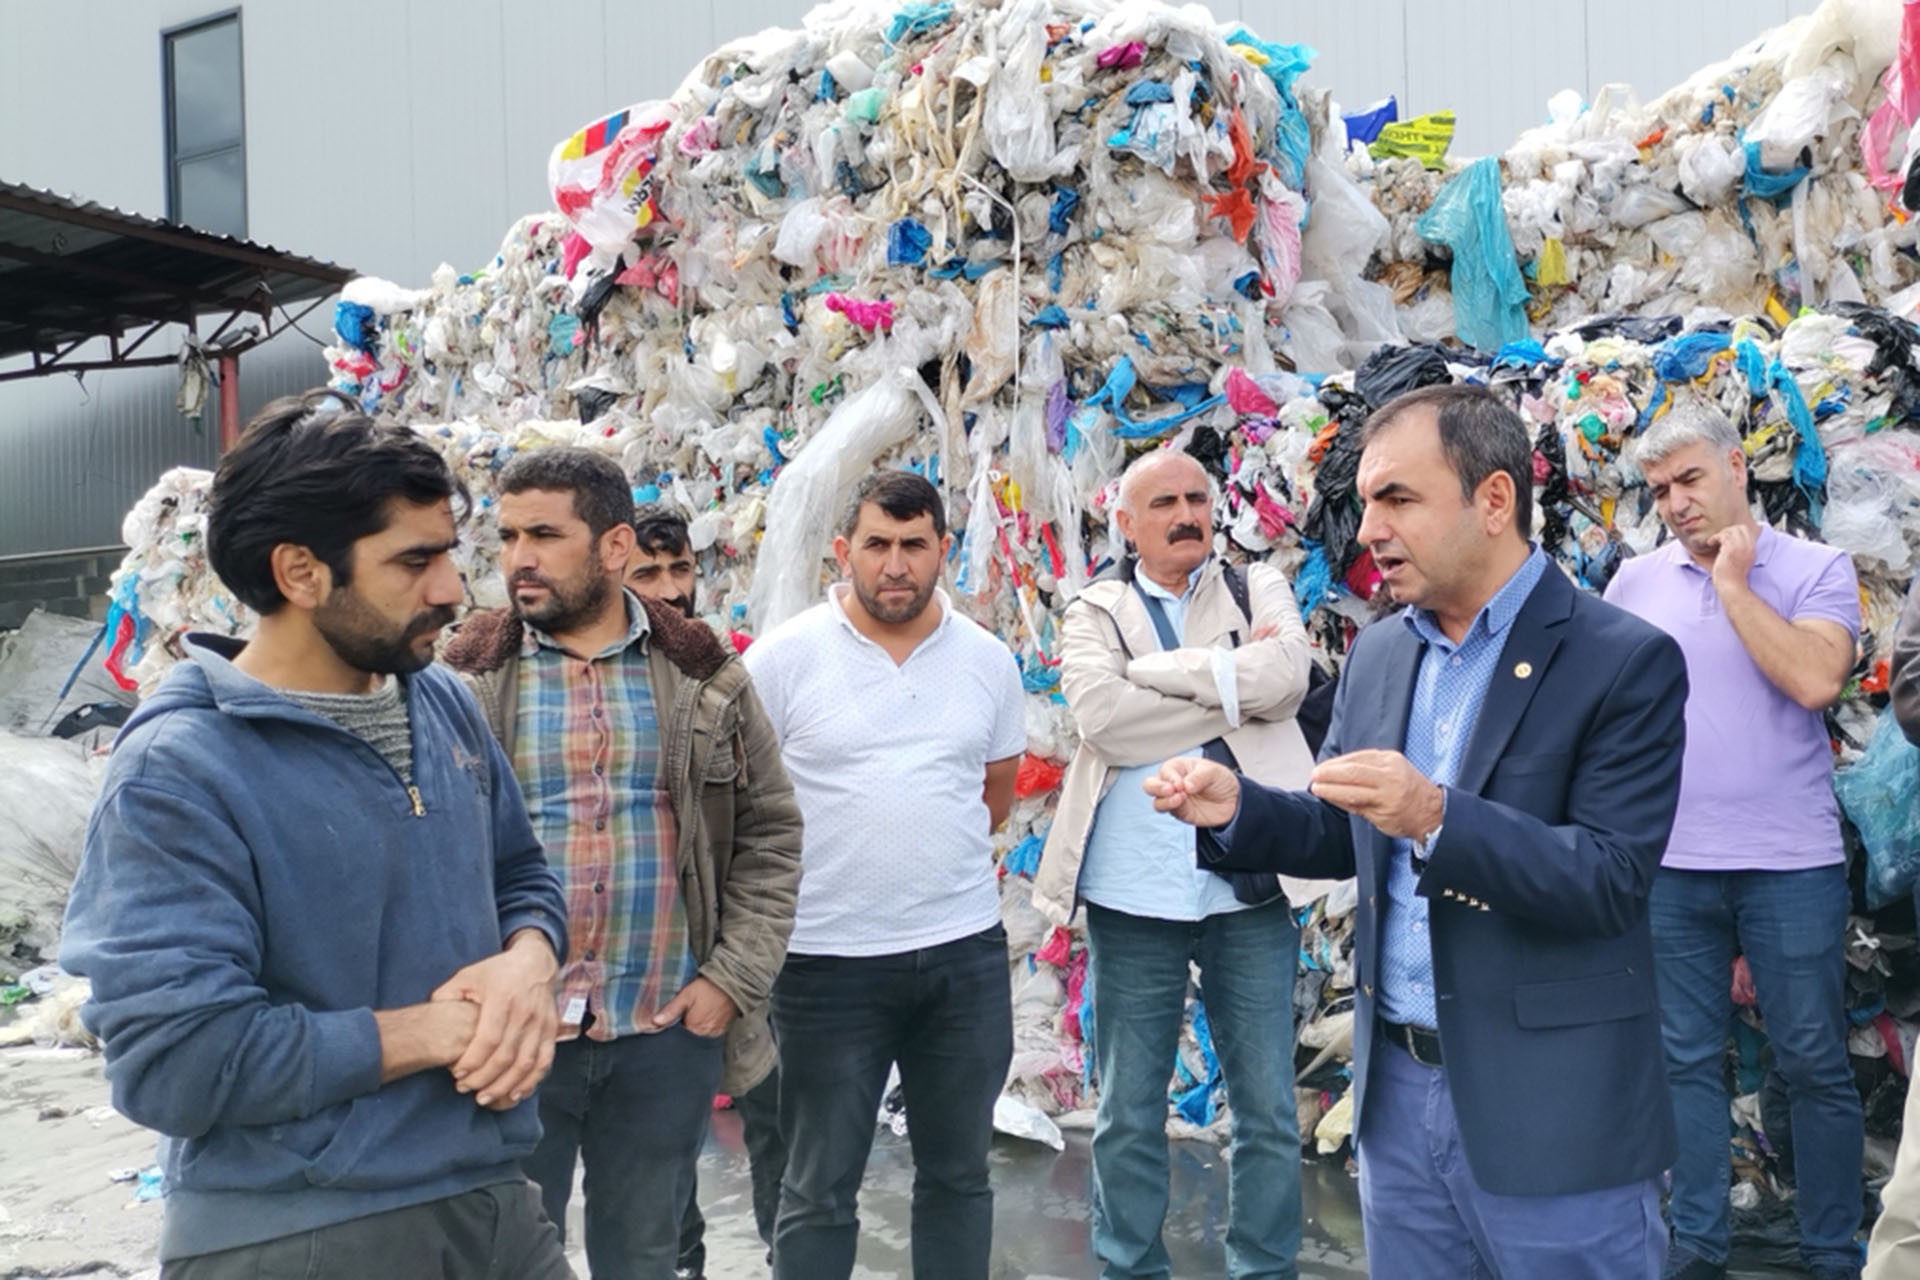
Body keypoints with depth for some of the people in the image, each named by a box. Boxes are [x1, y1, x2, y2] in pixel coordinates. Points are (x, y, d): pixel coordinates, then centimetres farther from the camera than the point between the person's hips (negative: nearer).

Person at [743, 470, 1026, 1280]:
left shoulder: (988, 660, 4)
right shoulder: (782, 658, -7)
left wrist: (935, 853, 9)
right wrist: (831, 861, 1)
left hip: (967, 952, 3)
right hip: (828, 958, -3)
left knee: (959, 1173, 18)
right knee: (820, 1189, 11)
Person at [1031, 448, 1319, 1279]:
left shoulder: (1259, 589, 9)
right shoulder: (1093, 614, 6)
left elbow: (1285, 674, -13)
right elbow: (1105, 719, -13)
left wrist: (1149, 668, -11)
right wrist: (1235, 692, -10)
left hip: (1251, 886, 1)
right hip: (1131, 895, 0)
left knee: (1268, 1110, 11)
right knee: (1128, 1113, 12)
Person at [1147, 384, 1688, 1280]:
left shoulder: (1626, 662, -12)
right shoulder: (1378, 655, 6)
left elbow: (1610, 881, -17)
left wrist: (1438, 817, -31)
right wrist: (1236, 809, -7)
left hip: (1552, 1114, -5)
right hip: (1397, 1090, 6)